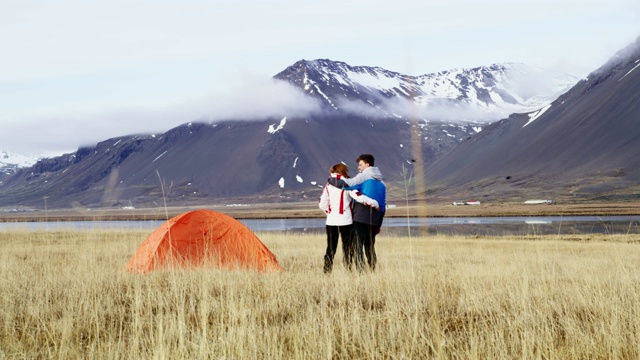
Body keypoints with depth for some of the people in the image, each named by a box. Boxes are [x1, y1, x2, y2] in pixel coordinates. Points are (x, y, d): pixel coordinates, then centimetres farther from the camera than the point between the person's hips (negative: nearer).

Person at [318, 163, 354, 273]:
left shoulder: (328, 186, 7)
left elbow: (322, 205, 4)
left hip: (331, 221, 3)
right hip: (345, 221, -3)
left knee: (331, 247, 9)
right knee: (347, 247, 5)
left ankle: (327, 271, 4)